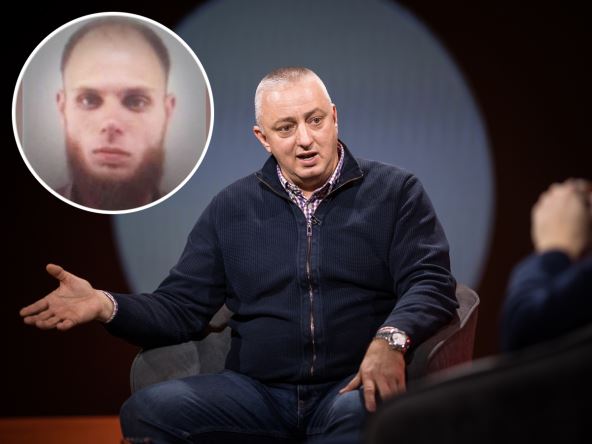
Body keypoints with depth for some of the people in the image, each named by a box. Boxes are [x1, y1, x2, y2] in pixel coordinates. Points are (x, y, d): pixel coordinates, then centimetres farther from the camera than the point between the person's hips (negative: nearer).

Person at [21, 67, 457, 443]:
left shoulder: (395, 192, 7)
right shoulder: (232, 207, 16)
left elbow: (431, 283, -2)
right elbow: (183, 307, 15)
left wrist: (390, 338, -24)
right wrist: (108, 305, -6)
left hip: (351, 387, -3)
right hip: (255, 390, 3)